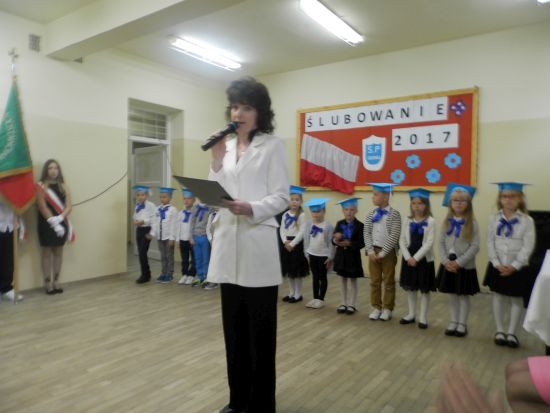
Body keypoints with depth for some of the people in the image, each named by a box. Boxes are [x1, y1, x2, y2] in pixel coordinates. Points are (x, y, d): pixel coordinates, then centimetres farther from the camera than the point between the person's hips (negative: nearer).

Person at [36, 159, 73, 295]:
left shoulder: (63, 186, 7)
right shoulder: (41, 186, -5)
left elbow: (69, 206, -1)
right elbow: (42, 207, -13)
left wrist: (60, 218, -16)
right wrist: (53, 221, -20)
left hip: (61, 223, 4)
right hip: (46, 224, -4)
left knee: (58, 252, 10)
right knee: (47, 253, 3)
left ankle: (56, 281, 20)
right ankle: (48, 283, 10)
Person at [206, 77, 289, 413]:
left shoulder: (273, 146, 0)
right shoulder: (226, 148, 15)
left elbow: (282, 198, -7)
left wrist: (251, 208, -24)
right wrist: (216, 161, -1)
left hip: (258, 247, -5)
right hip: (228, 245, 5)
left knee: (260, 331, 5)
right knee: (234, 328, 15)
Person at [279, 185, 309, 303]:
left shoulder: (302, 215, -8)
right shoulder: (285, 214, 7)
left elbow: (302, 232, -14)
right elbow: (282, 230, 4)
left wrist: (292, 244, -17)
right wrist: (285, 241, -11)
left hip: (297, 244, -5)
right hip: (286, 244, 6)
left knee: (298, 271, 2)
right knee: (289, 271, 13)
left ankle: (298, 294, 14)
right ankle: (291, 293, 25)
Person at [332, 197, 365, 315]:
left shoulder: (359, 225, -11)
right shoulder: (339, 224, 0)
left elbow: (361, 243, -14)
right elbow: (333, 240, -2)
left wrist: (349, 243, -26)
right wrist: (336, 240, -25)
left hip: (353, 256, -4)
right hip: (341, 256, 4)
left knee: (353, 281, 9)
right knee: (342, 280, 13)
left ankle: (352, 305, 20)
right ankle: (343, 303, 25)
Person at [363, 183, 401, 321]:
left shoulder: (394, 214, -10)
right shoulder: (371, 214, 4)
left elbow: (394, 236, -16)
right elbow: (367, 233, 1)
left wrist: (383, 252, -18)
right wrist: (370, 250, -9)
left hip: (388, 252, -4)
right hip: (373, 252, 4)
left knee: (388, 282, 9)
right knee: (375, 281, 12)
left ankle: (387, 309, 20)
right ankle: (376, 307, 23)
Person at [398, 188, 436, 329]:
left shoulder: (430, 221, -8)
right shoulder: (407, 220, 2)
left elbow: (429, 243, -14)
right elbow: (402, 240, 0)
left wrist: (416, 258, -17)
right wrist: (408, 257, -11)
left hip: (424, 259, -4)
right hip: (409, 258, 4)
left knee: (424, 289, 6)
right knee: (410, 287, 12)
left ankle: (423, 317, 18)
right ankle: (411, 314, 27)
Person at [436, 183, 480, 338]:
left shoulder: (472, 223, -8)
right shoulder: (447, 222, 3)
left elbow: (475, 246, -12)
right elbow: (441, 243, 3)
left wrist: (459, 262, -17)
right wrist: (445, 261, -10)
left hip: (465, 266, -3)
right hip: (448, 265, 3)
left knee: (464, 296, 9)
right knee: (452, 295, 13)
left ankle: (462, 324, 22)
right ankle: (453, 322, 27)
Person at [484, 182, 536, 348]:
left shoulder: (527, 221, -8)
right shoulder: (494, 219, -2)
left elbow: (528, 247, -11)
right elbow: (490, 243, -2)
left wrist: (514, 266, -17)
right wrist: (497, 263, -12)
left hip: (518, 268, -2)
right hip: (497, 267, 2)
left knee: (516, 299, 9)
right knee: (498, 296, 10)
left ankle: (511, 333, 24)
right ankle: (499, 331, 24)